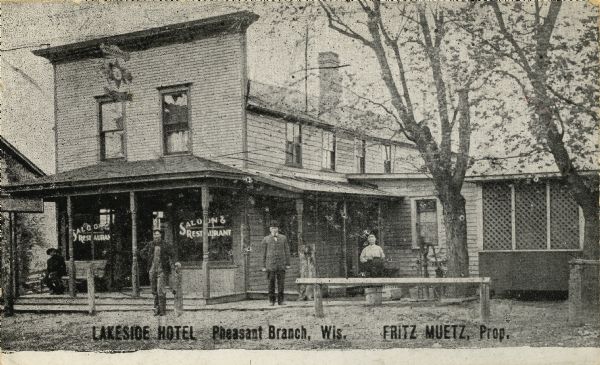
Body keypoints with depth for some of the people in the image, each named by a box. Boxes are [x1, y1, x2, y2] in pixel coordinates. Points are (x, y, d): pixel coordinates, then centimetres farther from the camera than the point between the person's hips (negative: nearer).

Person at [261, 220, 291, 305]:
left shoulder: (283, 238, 8)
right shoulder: (266, 239, 5)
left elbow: (287, 251, 8)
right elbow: (264, 253, 7)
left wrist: (288, 264, 3)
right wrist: (264, 266, 3)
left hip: (281, 264, 1)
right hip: (270, 264, -1)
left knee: (281, 282, -1)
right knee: (271, 282, -2)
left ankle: (280, 300, 4)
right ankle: (272, 301, 5)